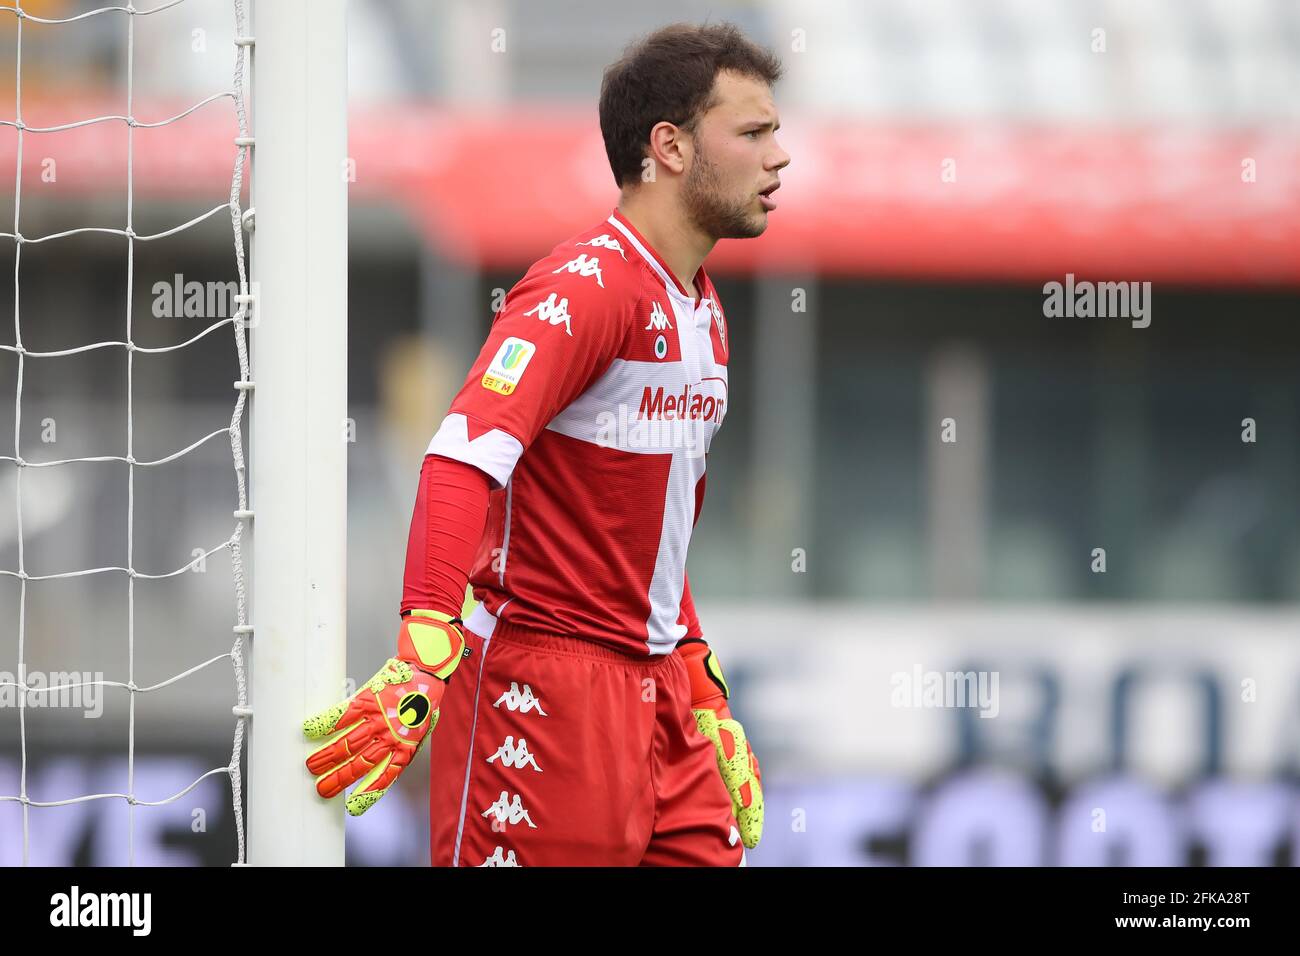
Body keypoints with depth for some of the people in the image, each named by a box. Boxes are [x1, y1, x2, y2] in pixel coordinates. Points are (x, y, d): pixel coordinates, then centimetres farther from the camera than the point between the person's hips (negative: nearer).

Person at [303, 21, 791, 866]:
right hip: (548, 685, -9)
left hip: (658, 696, 9)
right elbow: (465, 455, -27)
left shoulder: (702, 311, 16)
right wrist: (424, 655, -37)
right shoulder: (589, 284, -13)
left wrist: (701, 686, 24)